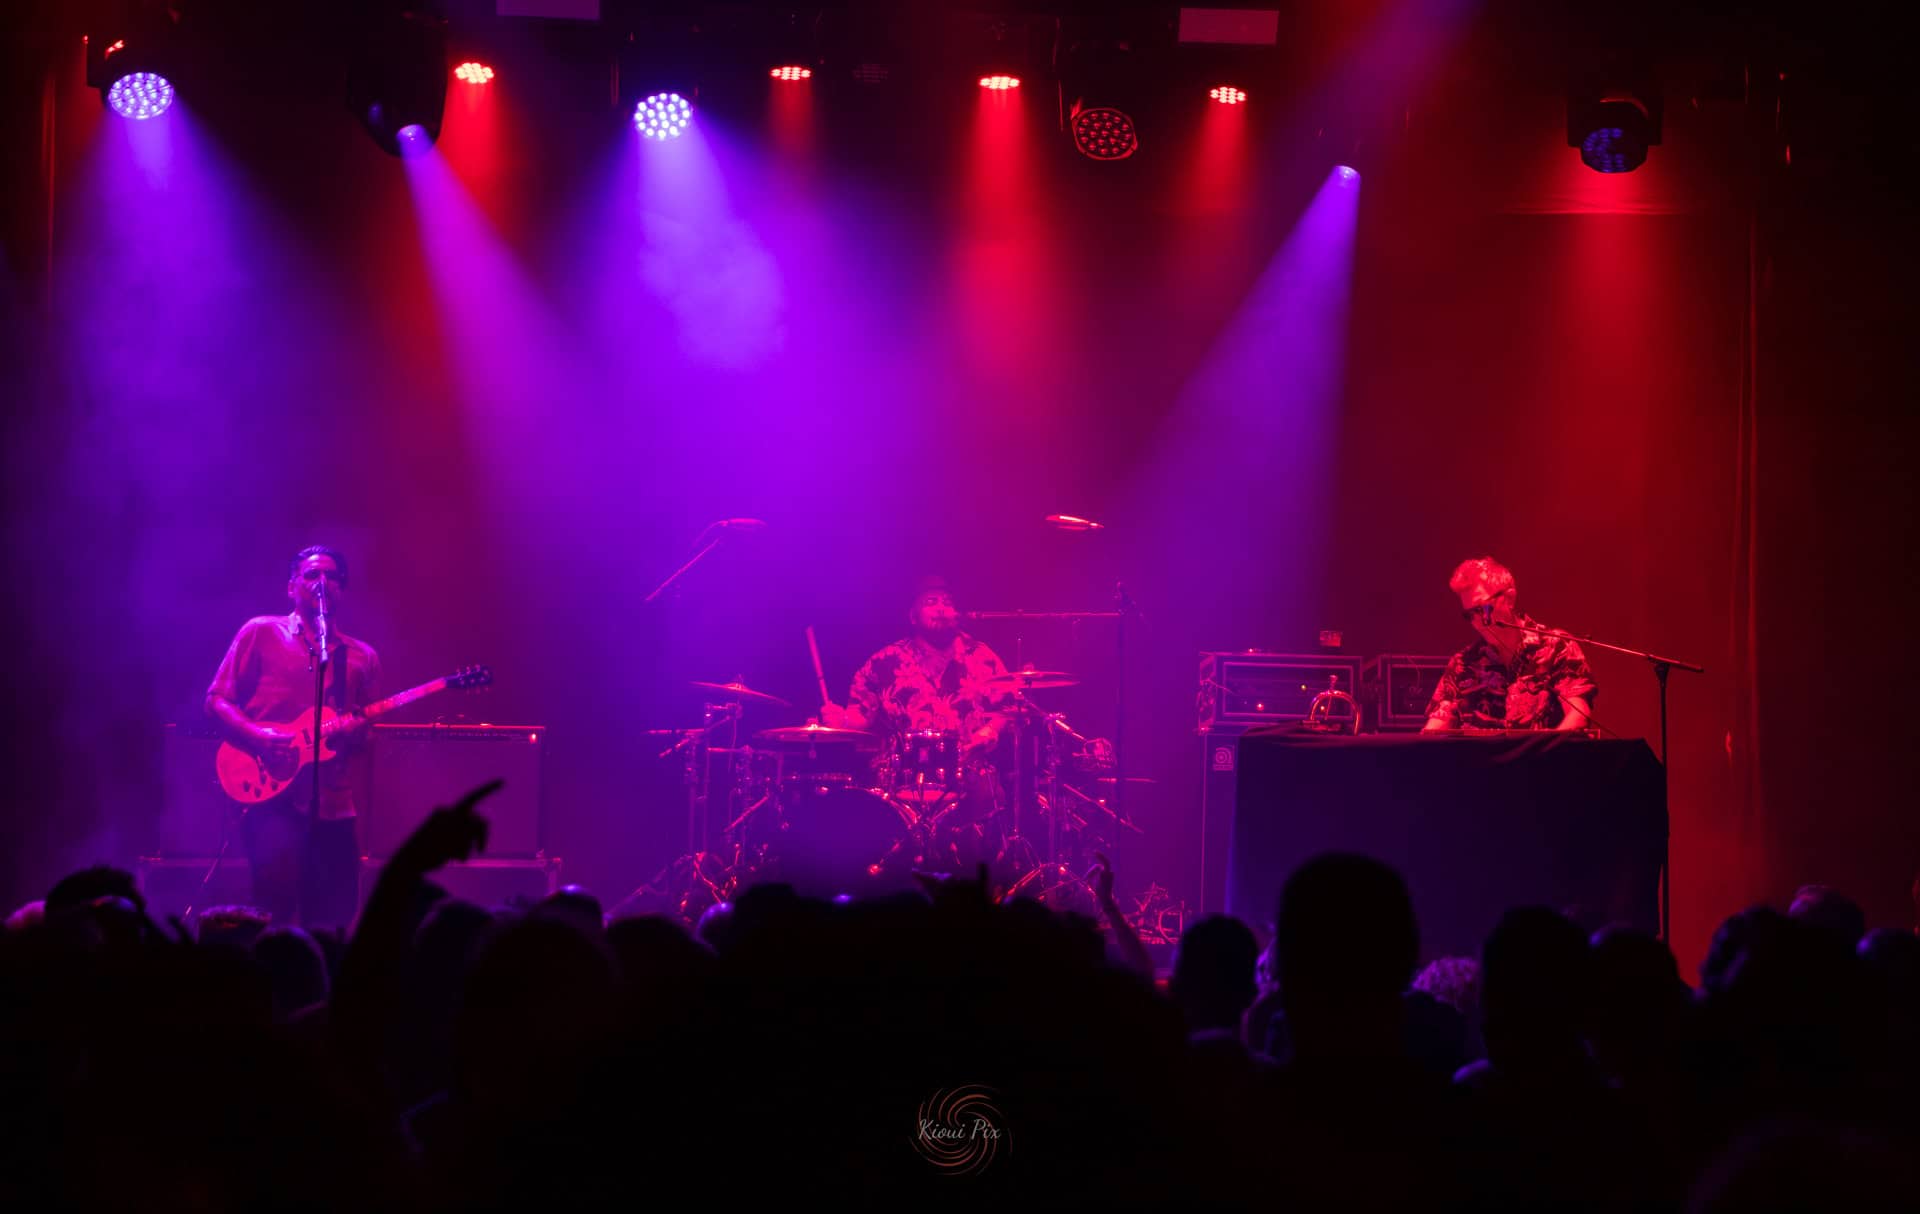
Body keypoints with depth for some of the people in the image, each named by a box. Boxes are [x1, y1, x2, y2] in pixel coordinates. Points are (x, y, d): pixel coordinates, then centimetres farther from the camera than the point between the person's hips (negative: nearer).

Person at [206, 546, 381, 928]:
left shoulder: (362, 656, 16)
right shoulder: (261, 633, 6)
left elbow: (371, 730, 17)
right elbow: (217, 701, 3)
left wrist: (359, 730, -8)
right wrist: (256, 736, -15)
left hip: (333, 802, 4)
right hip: (272, 790, -4)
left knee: (333, 917, 3)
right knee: (277, 886, -25)